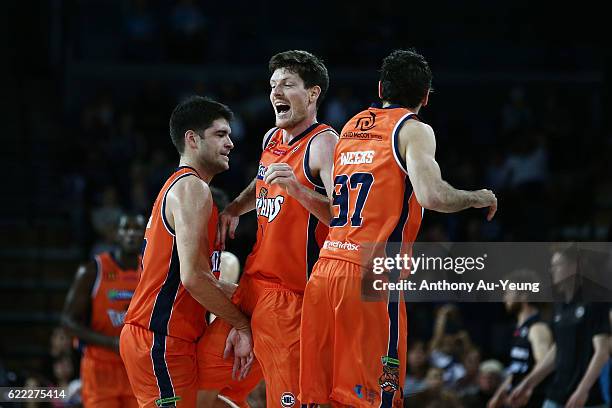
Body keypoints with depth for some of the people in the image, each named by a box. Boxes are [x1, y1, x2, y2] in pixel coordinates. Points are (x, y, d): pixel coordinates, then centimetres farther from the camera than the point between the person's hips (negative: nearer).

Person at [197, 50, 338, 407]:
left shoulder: (323, 143, -12)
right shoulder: (272, 138, 14)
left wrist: (298, 190, -34)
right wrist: (234, 210, 19)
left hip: (289, 296, -9)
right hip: (254, 283, 9)